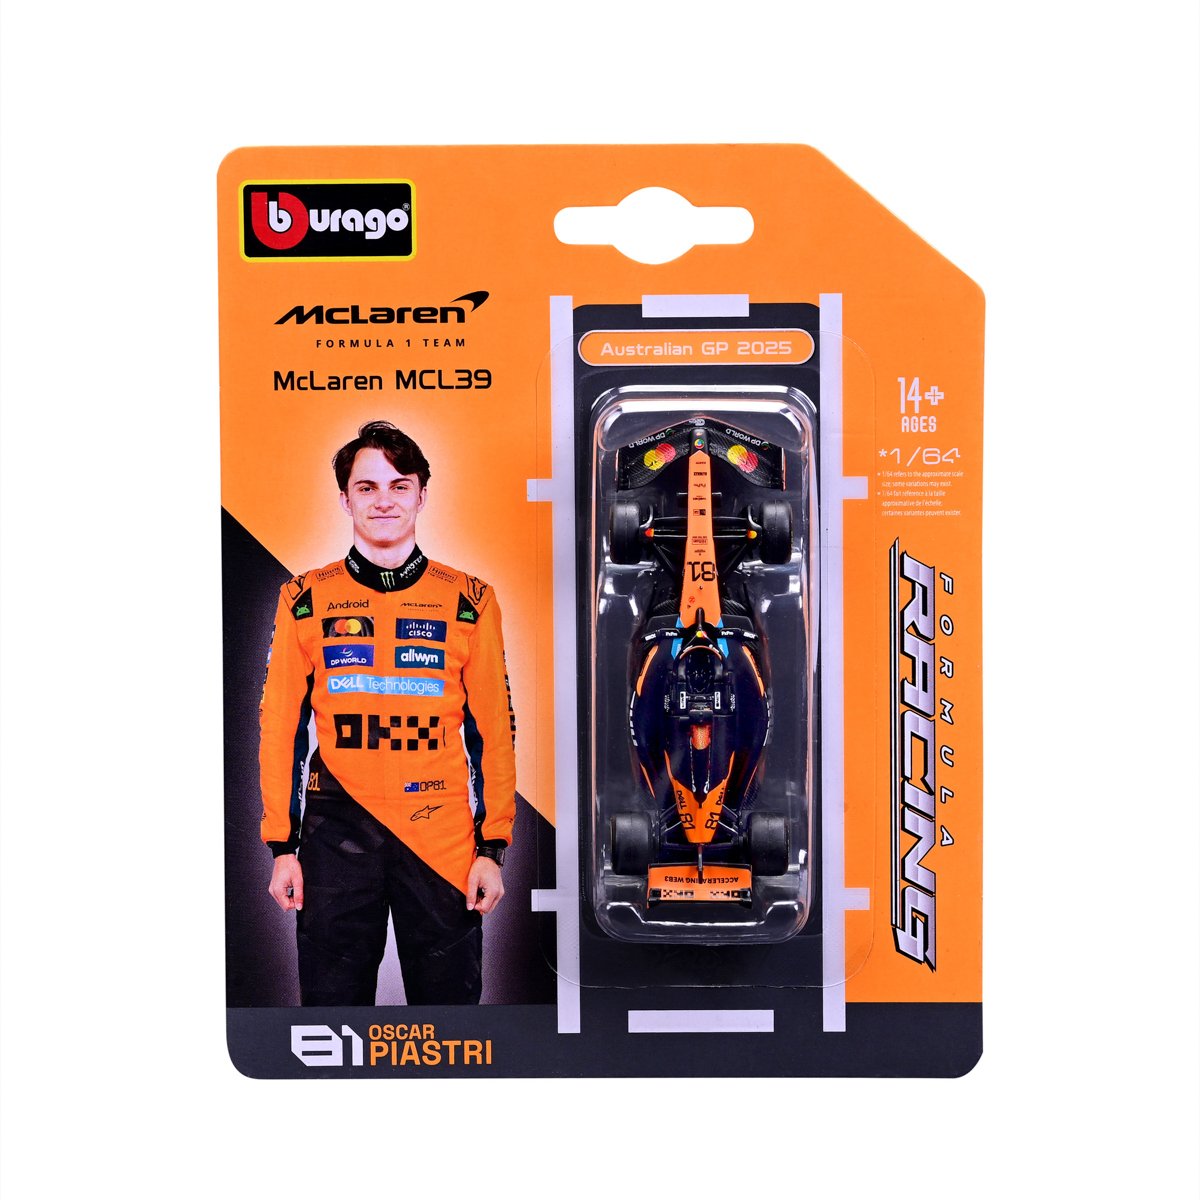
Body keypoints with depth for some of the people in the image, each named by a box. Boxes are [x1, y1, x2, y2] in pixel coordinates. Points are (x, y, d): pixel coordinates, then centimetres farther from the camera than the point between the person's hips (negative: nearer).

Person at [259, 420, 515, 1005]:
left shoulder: (469, 601, 2)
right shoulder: (305, 600, 4)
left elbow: (494, 731, 3)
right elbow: (281, 729, 6)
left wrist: (493, 847, 0)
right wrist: (282, 846, 3)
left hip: (442, 834, 0)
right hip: (336, 831, 1)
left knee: (448, 995, 10)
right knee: (331, 995, 11)